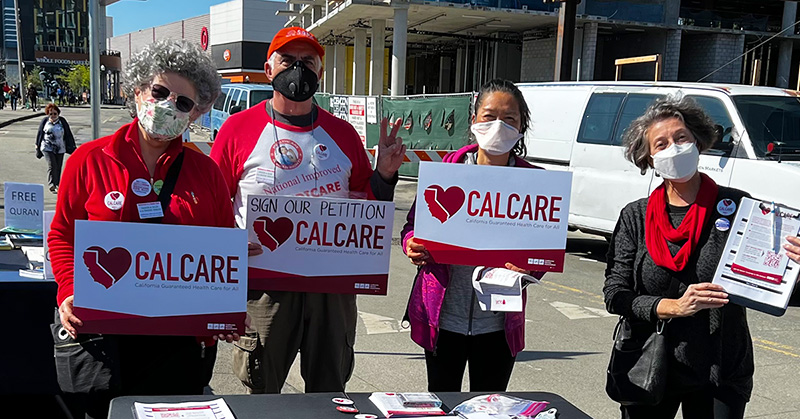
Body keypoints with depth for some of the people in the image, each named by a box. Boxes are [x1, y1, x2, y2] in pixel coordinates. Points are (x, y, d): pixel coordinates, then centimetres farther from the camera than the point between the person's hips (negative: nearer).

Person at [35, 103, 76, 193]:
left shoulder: (62, 121, 4)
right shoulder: (45, 121, 3)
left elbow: (68, 135, 8)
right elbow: (40, 134, 13)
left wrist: (71, 147, 7)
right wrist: (38, 147, 16)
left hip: (60, 149, 2)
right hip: (47, 148, -2)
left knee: (58, 168, 7)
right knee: (52, 166, -16)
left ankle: (57, 185, 21)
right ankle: (52, 185, -19)